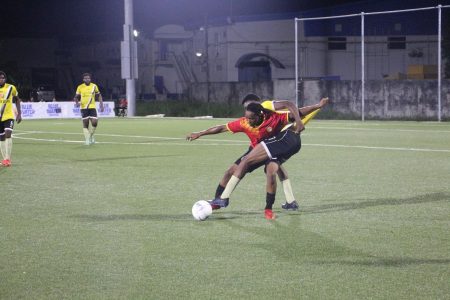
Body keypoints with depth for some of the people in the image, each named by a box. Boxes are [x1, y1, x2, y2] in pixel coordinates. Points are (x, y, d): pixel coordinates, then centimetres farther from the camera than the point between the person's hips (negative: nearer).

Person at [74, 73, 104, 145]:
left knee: (94, 122, -10)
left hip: (92, 107, 1)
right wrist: (77, 102, -16)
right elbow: (76, 97, 6)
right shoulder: (80, 87, 0)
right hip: (84, 108, -1)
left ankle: (91, 135, 15)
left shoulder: (94, 86, 4)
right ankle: (87, 139, 4)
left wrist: (101, 105, 5)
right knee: (85, 124, -2)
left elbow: (99, 96, 13)